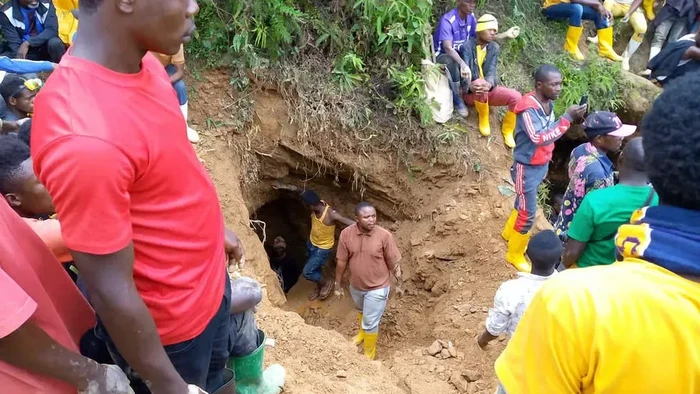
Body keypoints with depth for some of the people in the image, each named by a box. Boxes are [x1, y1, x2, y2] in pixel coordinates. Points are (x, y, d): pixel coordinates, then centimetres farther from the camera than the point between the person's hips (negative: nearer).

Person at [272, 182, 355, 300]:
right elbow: (300, 190, -7)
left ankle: (326, 283, 25)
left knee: (306, 272, 0)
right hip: (311, 242, 7)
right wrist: (283, 186, -9)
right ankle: (319, 286, 51)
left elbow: (353, 224, -41)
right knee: (315, 268, 25)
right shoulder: (317, 204, -18)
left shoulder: (331, 214, -38)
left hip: (323, 248, -7)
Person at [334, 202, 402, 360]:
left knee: (370, 322, 8)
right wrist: (338, 284, 2)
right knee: (361, 312, 31)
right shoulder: (346, 234, -17)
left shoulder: (384, 235, -24)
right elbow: (342, 261, -5)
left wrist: (399, 284, -6)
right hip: (356, 286, 4)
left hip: (377, 288, -4)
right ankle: (362, 333, 61)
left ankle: (369, 354, 33)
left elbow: (394, 263, -13)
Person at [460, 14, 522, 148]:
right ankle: (483, 119, -12)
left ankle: (507, 131, 4)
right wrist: (471, 87, -46)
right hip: (471, 92, -4)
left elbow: (492, 70, -12)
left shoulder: (494, 48, 4)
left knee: (516, 96, -19)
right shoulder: (467, 46, -10)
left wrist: (489, 84, -37)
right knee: (480, 86, -40)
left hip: (489, 90, 5)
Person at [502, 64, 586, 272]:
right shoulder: (528, 108, -27)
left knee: (523, 203, 25)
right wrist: (567, 118, -36)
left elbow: (549, 131, 7)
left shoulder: (548, 102, 0)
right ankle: (514, 254, 18)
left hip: (542, 164, 8)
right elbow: (539, 138, -36)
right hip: (527, 167, -8)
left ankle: (509, 233, 49)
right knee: (528, 213, 1)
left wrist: (572, 118, -7)